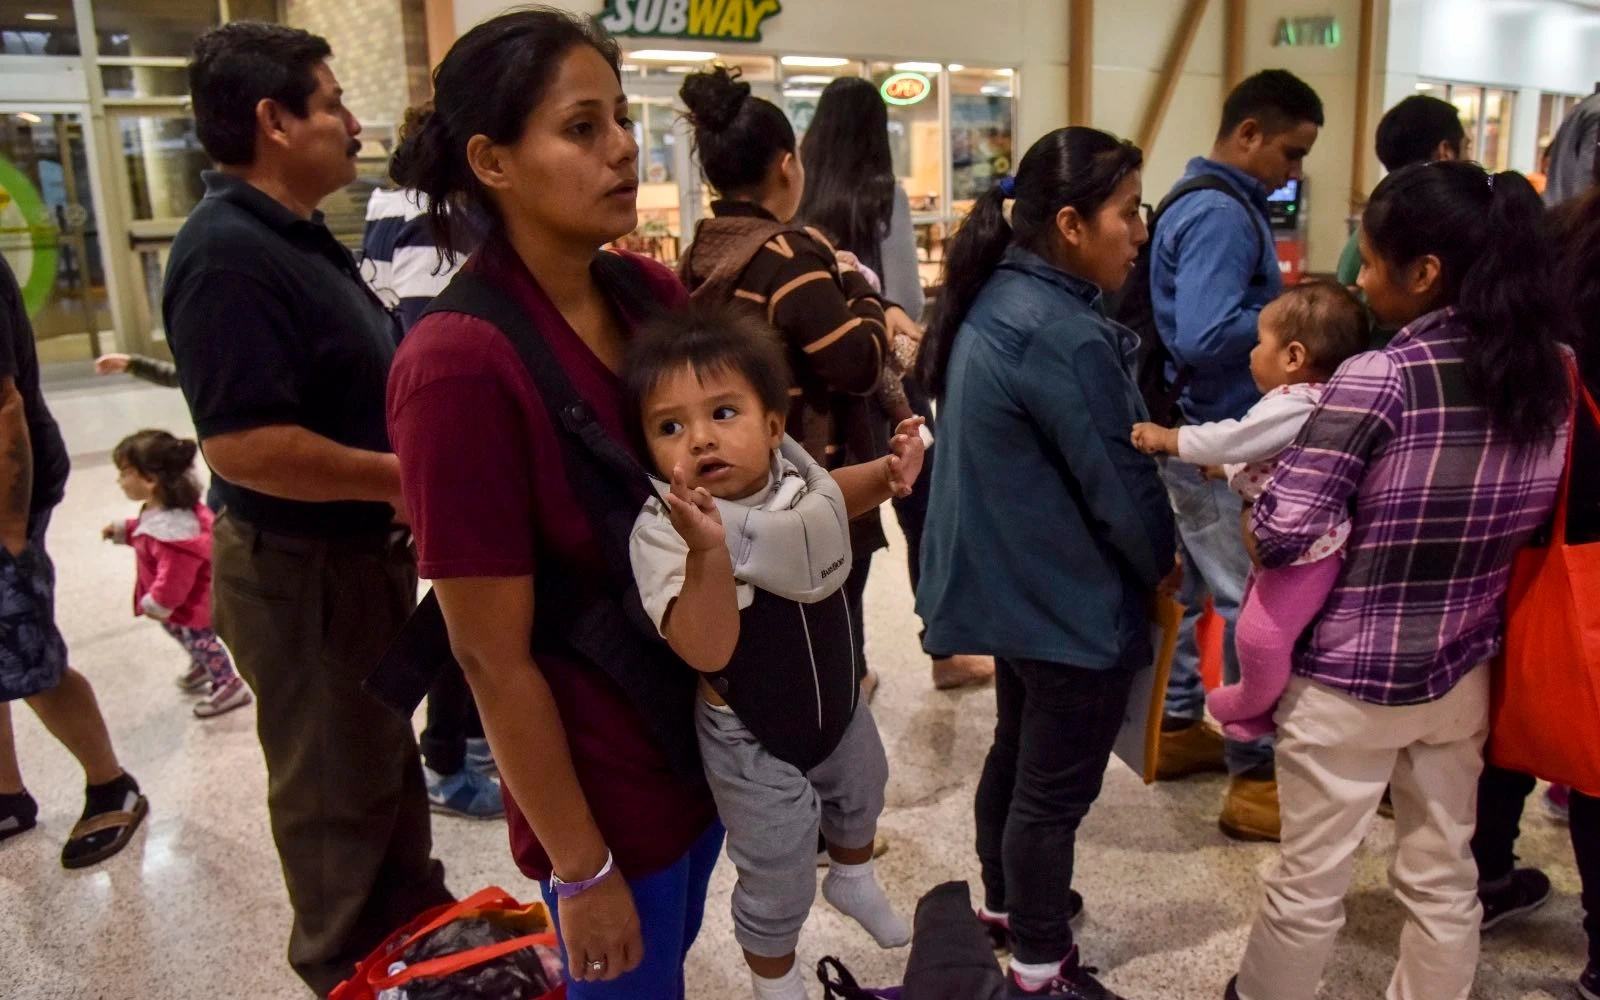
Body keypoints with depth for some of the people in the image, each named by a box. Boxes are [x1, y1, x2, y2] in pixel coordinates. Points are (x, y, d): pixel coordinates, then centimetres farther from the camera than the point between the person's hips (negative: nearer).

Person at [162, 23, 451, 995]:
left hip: (363, 550, 10)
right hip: (304, 569, -10)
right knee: (335, 781, 9)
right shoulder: (230, 252, -24)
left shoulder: (300, 235, 8)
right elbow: (243, 441, -32)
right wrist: (397, 478, -22)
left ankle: (413, 915, 44)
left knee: (386, 749, 24)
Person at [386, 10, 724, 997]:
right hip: (604, 778, -6)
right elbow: (494, 660, -20)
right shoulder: (462, 364, -25)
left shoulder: (650, 291, -6)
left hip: (703, 725, 6)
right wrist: (584, 870, -14)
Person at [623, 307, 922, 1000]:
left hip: (840, 703, 6)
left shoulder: (794, 470, -16)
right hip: (753, 740, -6)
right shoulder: (662, 532, -34)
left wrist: (888, 474, -11)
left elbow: (828, 498, 9)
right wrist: (707, 551, -57)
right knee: (778, 885, 13)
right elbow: (706, 652, -43)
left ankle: (853, 879, 68)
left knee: (861, 800, 34)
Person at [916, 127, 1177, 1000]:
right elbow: (1117, 484, -21)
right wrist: (1164, 565, -3)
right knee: (1056, 788, 8)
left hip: (1013, 582, 10)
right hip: (1072, 601, -9)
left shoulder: (996, 300, 2)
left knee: (1017, 750, 26)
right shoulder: (1062, 336, -28)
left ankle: (1004, 900, 46)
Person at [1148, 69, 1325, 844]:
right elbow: (1203, 338, -30)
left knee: (1188, 587, 19)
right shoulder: (1222, 214, -20)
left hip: (1199, 436, 11)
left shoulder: (1207, 201, 13)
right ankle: (1255, 779, 7)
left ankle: (1179, 727, 33)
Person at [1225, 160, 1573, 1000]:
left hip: (1348, 679, -5)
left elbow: (1282, 532, -22)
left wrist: (1250, 514, -2)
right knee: (1443, 876, 21)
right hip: (1462, 673, 6)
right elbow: (1537, 511, 11)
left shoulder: (1378, 378, -21)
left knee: (1309, 882, 13)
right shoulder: (1553, 372, -2)